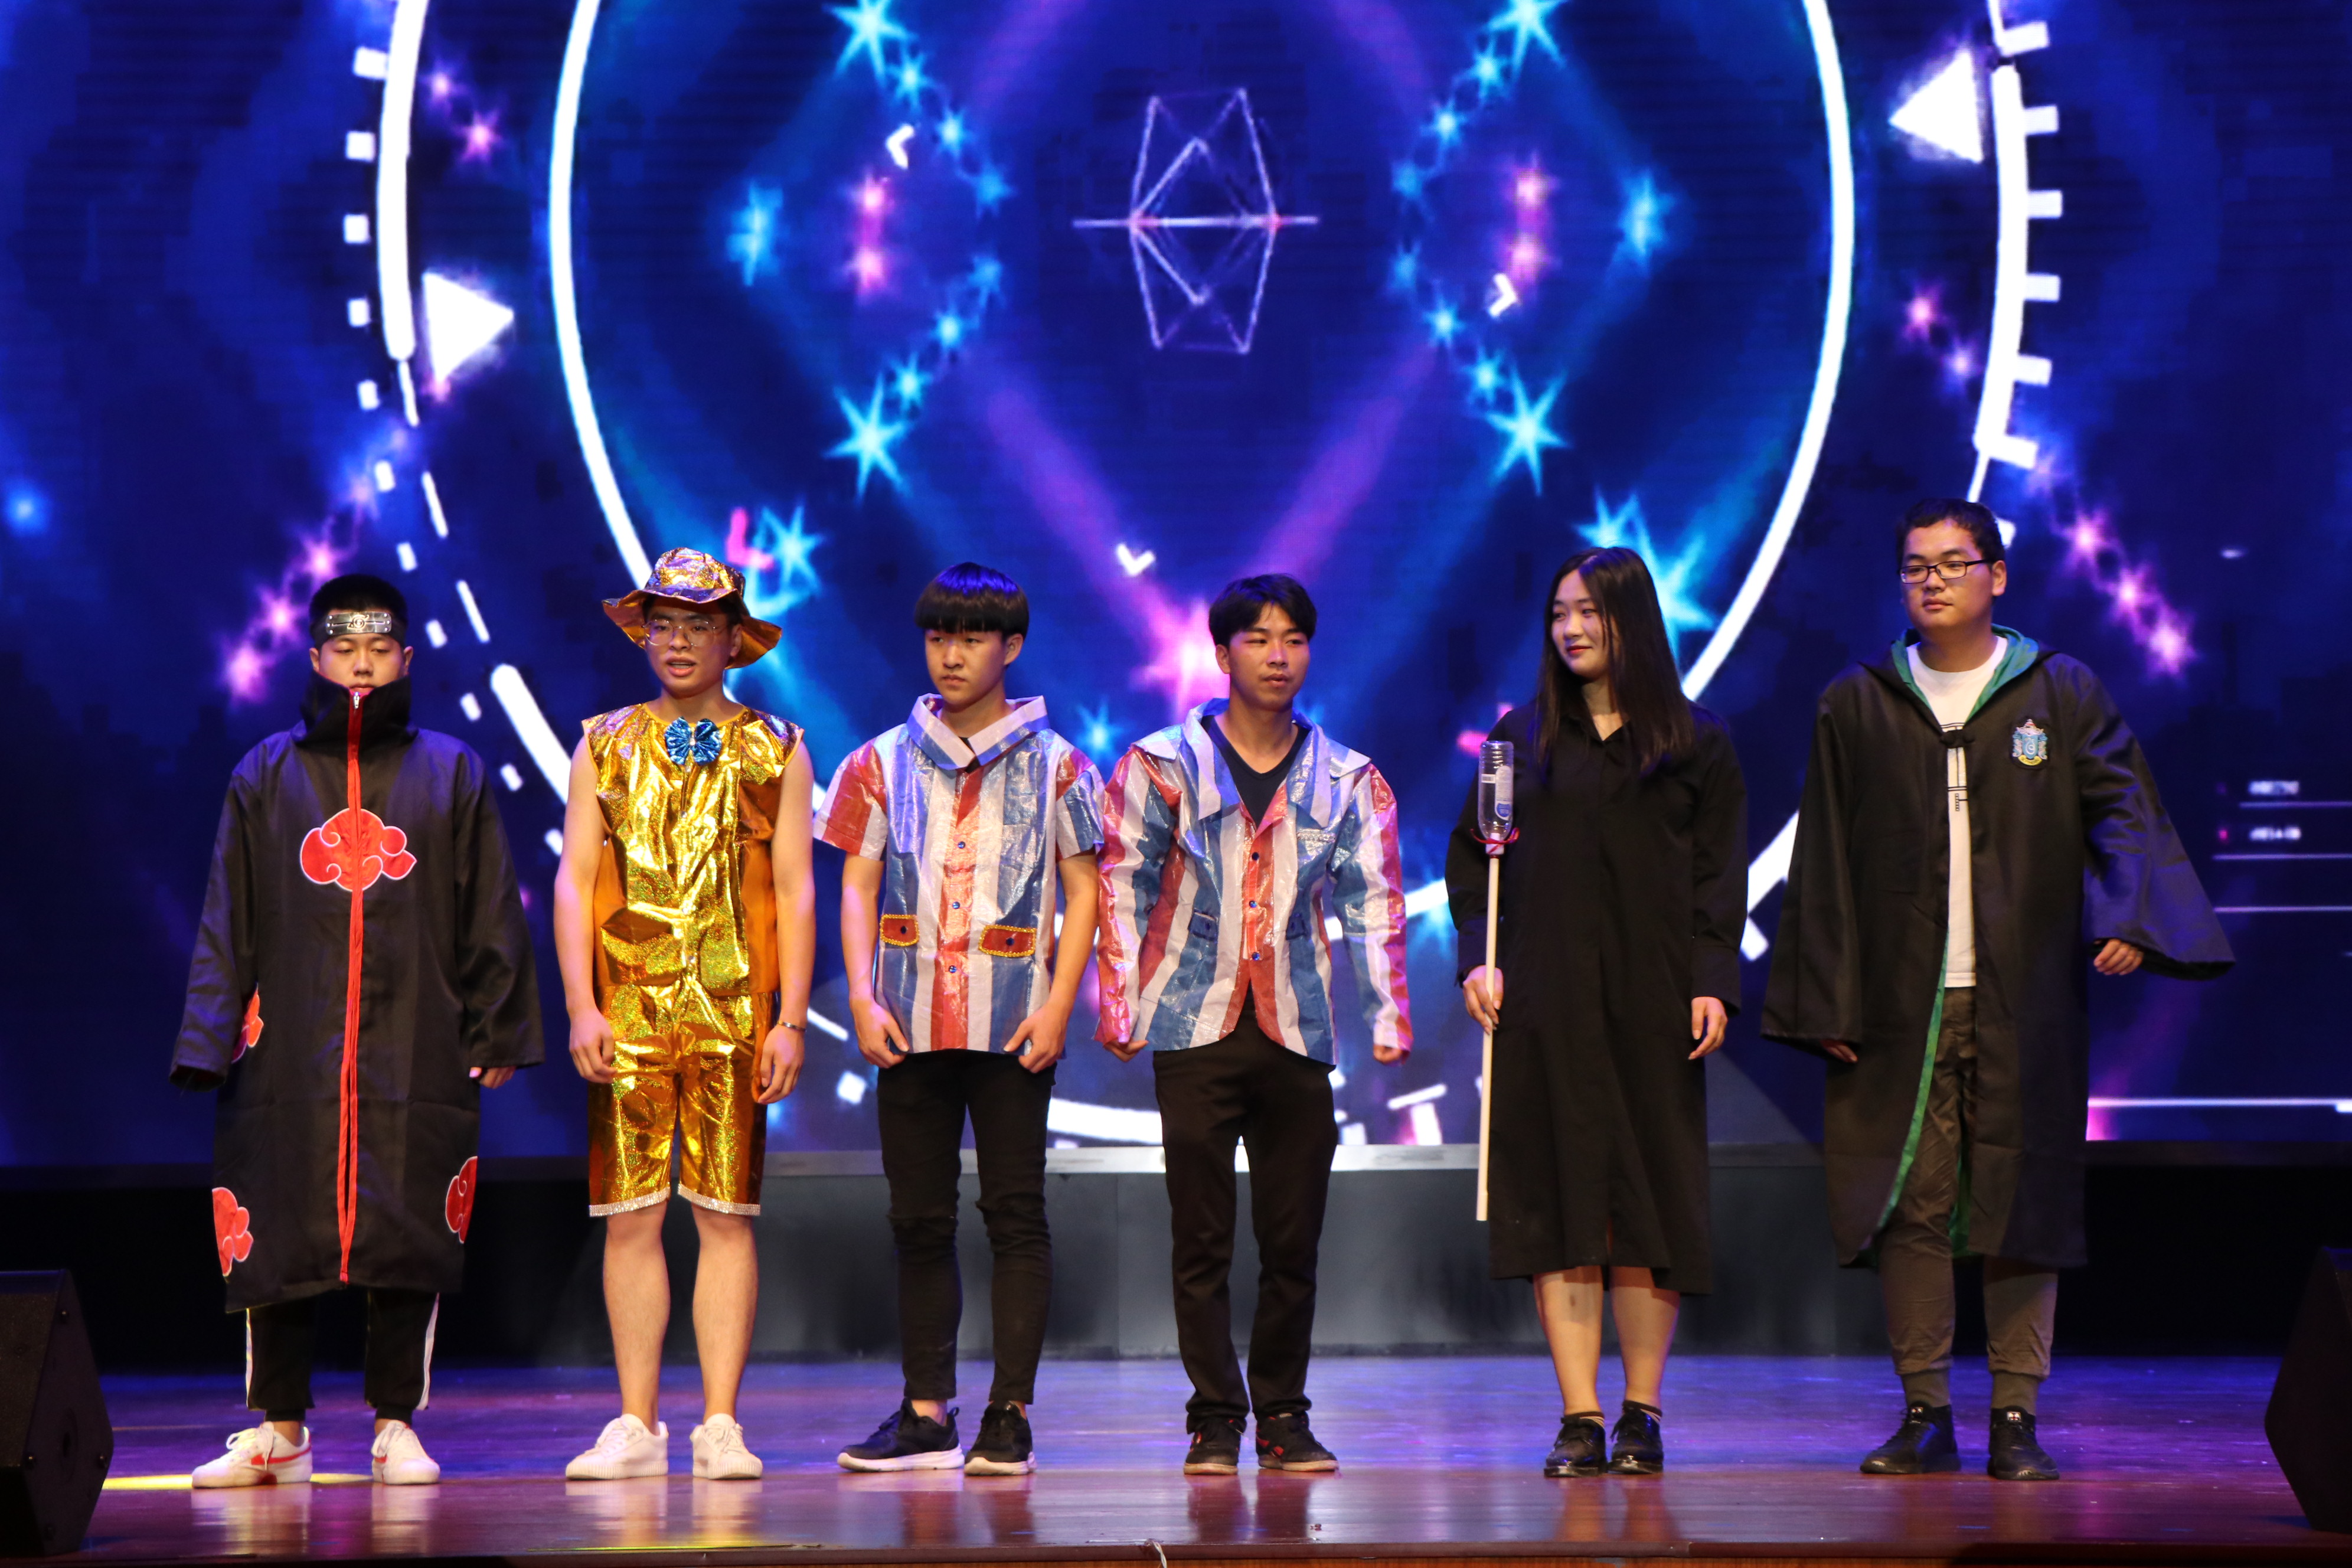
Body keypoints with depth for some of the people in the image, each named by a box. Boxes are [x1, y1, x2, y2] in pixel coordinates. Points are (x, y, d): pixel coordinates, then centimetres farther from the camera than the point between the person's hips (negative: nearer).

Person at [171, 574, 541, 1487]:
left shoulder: (452, 774, 9)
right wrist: (210, 1038, 0)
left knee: (408, 1240, -1)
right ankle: (278, 1430, 10)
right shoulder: (267, 775, 10)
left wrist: (497, 1034, 3)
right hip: (289, 1054, 1)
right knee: (277, 1239, 0)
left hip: (416, 1055, 0)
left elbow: (492, 918, 8)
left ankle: (397, 1428, 8)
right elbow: (227, 921, 8)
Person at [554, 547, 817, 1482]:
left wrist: (791, 1019, -3)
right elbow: (574, 879, 7)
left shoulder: (774, 750, 9)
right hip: (627, 1014, 1)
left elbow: (795, 890, 5)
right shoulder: (604, 746, 11)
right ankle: (637, 1426, 7)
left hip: (734, 1016, -1)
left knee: (726, 1218, -1)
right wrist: (581, 1007, -4)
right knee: (630, 1219, 1)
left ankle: (721, 1426, 3)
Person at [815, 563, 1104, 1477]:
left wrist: (1057, 1005, -8)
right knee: (919, 1220, 5)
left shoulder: (1054, 766, 4)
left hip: (1014, 1023, -2)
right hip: (911, 1023, 2)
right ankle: (926, 1414, 11)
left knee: (1015, 1213, -2)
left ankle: (1009, 1416, 2)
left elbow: (1083, 891, 2)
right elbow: (857, 888, 8)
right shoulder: (884, 762, 9)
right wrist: (864, 1000, -4)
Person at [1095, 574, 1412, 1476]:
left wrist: (1387, 1022, -5)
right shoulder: (1162, 765, 4)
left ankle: (1284, 1416, 15)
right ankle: (1215, 1419, 8)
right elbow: (1123, 891, 5)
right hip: (1195, 1030, -1)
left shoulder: (1348, 782, 8)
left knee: (1294, 1241, 4)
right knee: (1202, 1241, 0)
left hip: (1299, 1032, 2)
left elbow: (1374, 905, 4)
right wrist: (1121, 1011, -2)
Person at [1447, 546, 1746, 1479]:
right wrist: (1479, 957, -4)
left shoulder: (1696, 746, 7)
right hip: (1546, 1005, 1)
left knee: (1651, 1199, -1)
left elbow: (1719, 872, 3)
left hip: (1652, 1003, -1)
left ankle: (1642, 1412, 7)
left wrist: (1713, 983, -7)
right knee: (1559, 1198, -3)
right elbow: (1473, 855, 10)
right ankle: (1580, 1419, -1)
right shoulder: (1521, 739, 11)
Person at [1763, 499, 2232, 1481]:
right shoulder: (1857, 707, 9)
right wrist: (1827, 1003, 1)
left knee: (2022, 1204, 0)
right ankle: (1925, 1415, 8)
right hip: (1901, 1004, 1)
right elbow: (1826, 863, 8)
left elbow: (2122, 810, -2)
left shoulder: (2064, 696, 6)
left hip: (2025, 1004, -1)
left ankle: (2016, 1418, 7)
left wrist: (2127, 916, -21)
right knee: (1909, 1206, -1)